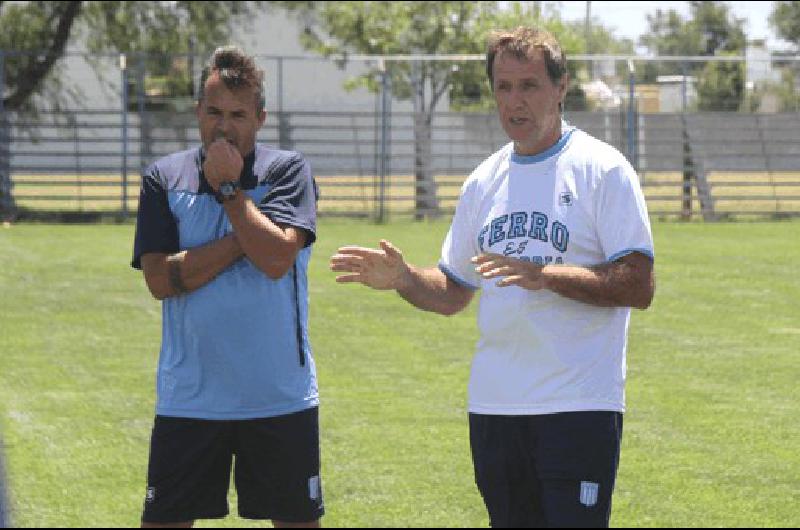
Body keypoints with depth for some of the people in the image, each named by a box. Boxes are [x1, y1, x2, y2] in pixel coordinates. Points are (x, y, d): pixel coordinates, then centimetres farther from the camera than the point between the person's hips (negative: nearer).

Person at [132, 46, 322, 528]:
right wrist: (244, 238, -11)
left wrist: (229, 188, -10)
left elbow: (277, 258, -16)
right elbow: (161, 279, -8)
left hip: (280, 396, -1)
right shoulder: (165, 179, 4)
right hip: (188, 397, 1)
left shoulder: (287, 171, 0)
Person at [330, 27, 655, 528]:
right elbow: (452, 294, 20)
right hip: (494, 406, 6)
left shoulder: (602, 169, -5)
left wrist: (546, 275, -23)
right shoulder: (485, 181, 15)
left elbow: (639, 287, -13)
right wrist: (403, 278, -1)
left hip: (580, 407, -6)